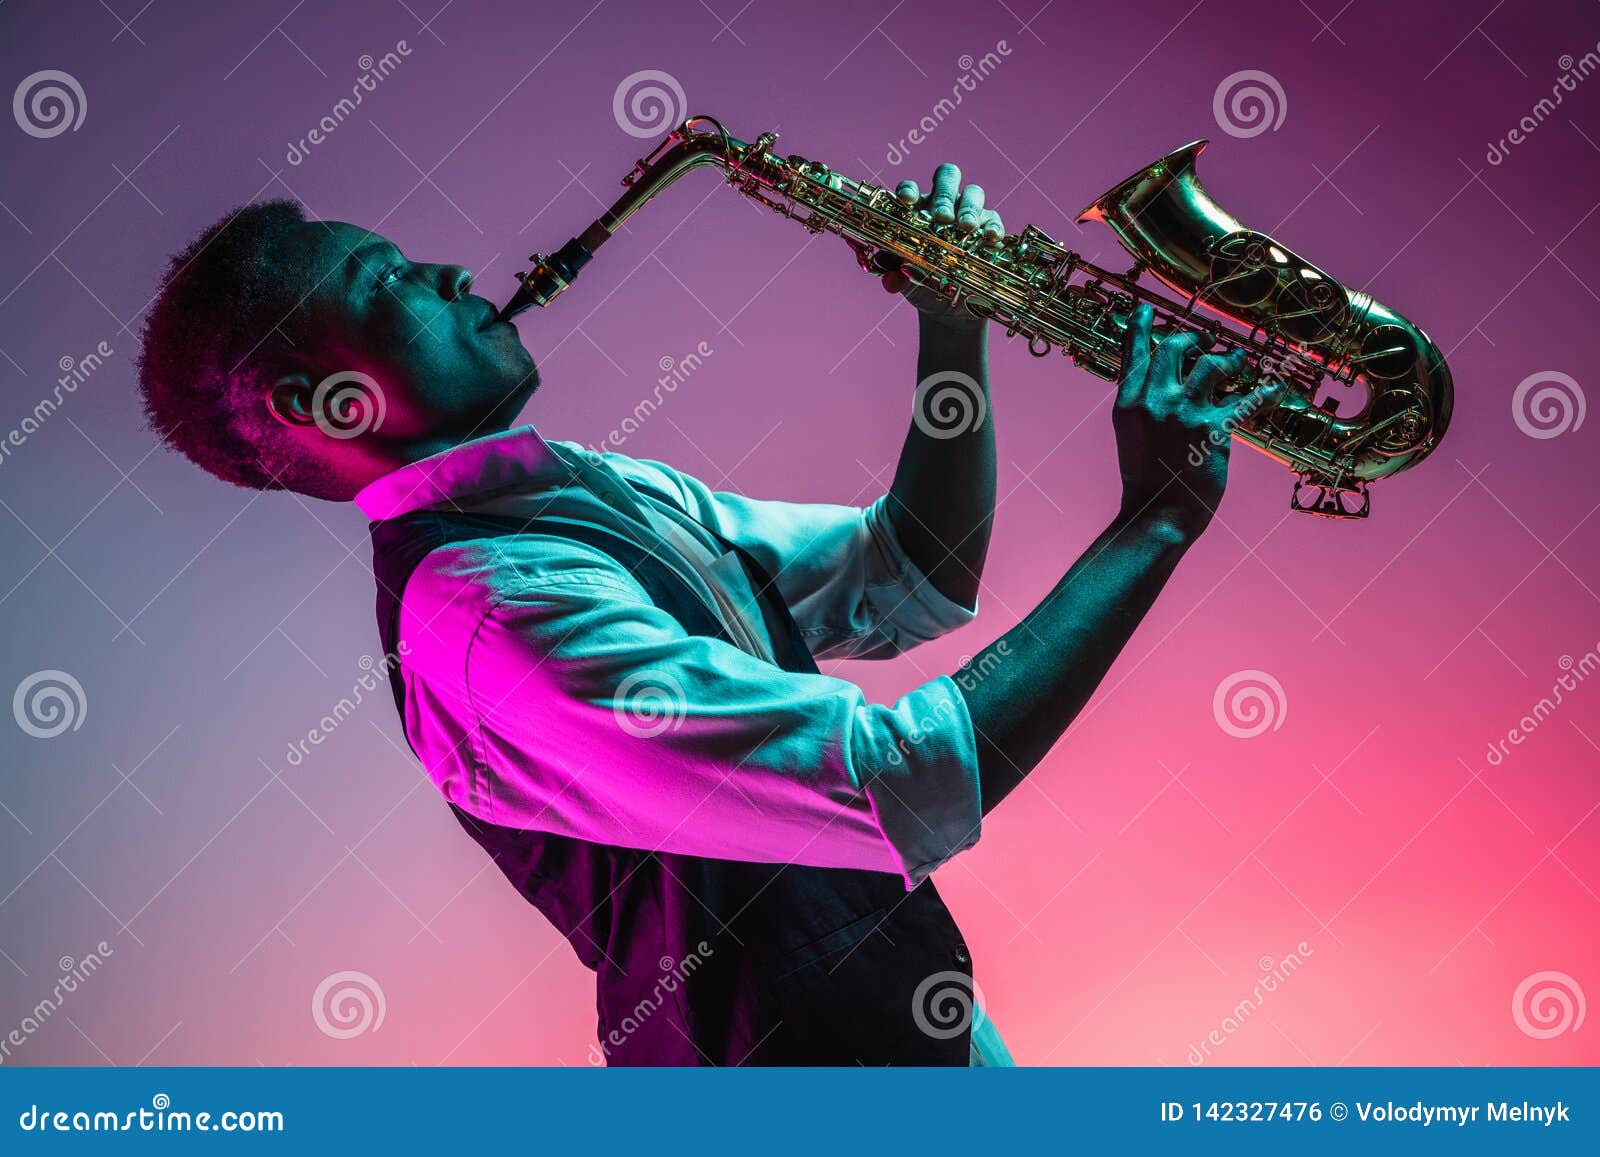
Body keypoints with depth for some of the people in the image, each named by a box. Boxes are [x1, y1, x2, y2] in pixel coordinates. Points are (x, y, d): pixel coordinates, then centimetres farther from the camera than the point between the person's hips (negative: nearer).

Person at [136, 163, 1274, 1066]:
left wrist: (953, 334, -7)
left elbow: (911, 584, 7)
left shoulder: (601, 493, 5)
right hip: (808, 1056, -9)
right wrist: (1157, 520, -22)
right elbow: (911, 785, -31)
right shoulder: (486, 605, -25)